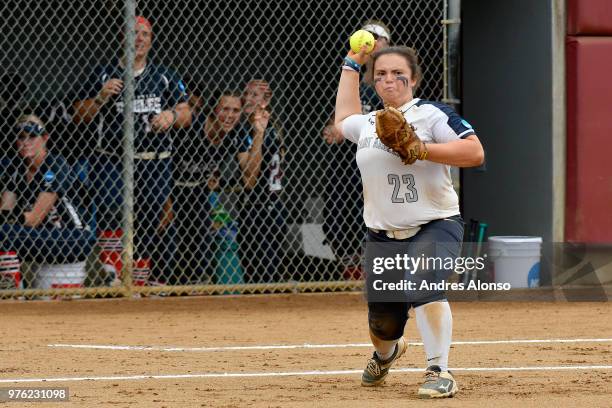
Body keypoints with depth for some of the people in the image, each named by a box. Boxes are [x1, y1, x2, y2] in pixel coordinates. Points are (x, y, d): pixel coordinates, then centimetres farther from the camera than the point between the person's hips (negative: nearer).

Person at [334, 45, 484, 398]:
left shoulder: (431, 114, -4)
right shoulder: (368, 124, 14)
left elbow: (475, 153, -14)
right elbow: (343, 119, 39)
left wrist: (421, 150, -21)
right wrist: (352, 65, 41)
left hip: (434, 227, -5)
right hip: (382, 236, 5)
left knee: (424, 286, -32)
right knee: (383, 323, 4)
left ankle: (440, 372, -25)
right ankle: (386, 354, 41)